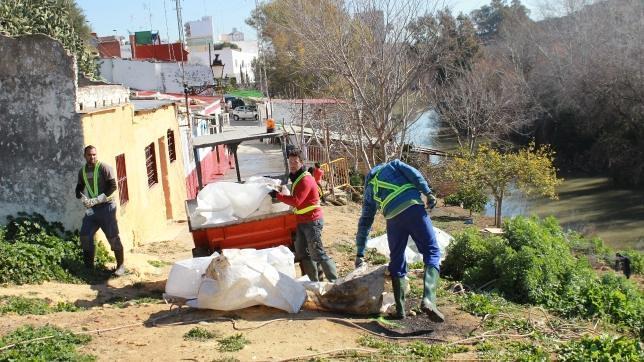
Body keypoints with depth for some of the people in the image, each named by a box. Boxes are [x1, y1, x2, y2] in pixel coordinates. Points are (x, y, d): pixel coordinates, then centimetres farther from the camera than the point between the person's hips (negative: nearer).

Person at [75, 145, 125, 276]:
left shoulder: (104, 168, -9)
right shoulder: (82, 171, 9)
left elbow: (113, 186, -15)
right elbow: (79, 188, 17)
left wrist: (97, 200, -20)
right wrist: (83, 198, -6)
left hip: (106, 207, -6)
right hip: (91, 208, 6)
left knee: (113, 237, -4)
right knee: (85, 236, 0)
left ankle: (120, 265, 8)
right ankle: (89, 266, 12)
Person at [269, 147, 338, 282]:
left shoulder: (305, 180, -18)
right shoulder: (296, 177, 14)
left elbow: (296, 201, -26)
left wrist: (277, 195, -19)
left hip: (312, 221, -10)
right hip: (302, 221, 10)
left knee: (318, 253, -10)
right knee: (302, 253, 12)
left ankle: (335, 281, -5)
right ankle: (314, 281, 18)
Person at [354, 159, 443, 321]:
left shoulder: (369, 190, 29)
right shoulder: (392, 165, 28)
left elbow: (364, 223, 26)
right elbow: (413, 173, 6)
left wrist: (360, 253, 27)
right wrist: (428, 193, -1)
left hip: (393, 217, 2)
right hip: (413, 207, -2)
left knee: (397, 262, 15)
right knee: (432, 253, -1)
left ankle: (400, 309, 13)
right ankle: (428, 299, -22)